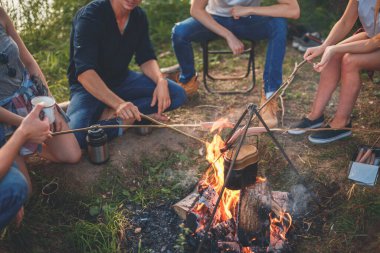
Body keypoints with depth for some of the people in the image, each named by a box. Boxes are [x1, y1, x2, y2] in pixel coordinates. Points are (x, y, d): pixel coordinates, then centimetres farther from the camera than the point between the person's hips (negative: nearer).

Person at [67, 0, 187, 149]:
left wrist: (161, 81, -20)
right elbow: (84, 72, -30)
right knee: (74, 135, -35)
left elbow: (146, 58, 2)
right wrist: (118, 103, -43)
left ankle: (111, 114, -15)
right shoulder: (90, 15, -22)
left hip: (121, 79, 6)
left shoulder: (139, 16, -2)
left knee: (177, 94, -11)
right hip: (88, 86, -6)